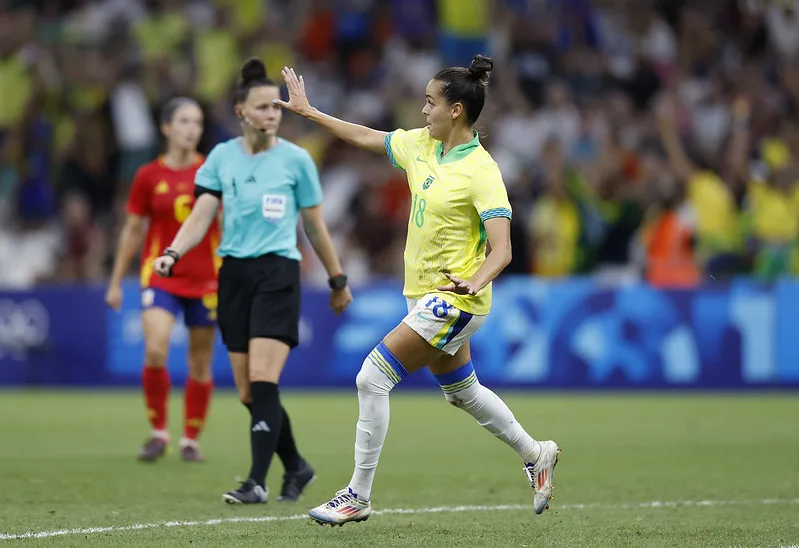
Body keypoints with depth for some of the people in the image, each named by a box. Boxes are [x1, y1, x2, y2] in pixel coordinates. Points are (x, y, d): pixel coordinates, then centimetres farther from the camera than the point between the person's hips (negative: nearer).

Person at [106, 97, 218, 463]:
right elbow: (132, 230, 8)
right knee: (155, 351, -19)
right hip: (160, 274, -1)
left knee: (201, 364, 4)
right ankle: (158, 432, -3)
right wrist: (116, 282, 8)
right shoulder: (149, 176, 1)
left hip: (205, 278, 1)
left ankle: (191, 440, 17)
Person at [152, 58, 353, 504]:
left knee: (262, 381, -17)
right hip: (234, 275, 4)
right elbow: (200, 218, 0)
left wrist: (338, 281, 13)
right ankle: (296, 467, 25)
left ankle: (258, 482, -17)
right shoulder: (222, 157, 6)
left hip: (278, 273, -4)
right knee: (250, 394, 5)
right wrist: (172, 254, -18)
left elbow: (315, 227, 8)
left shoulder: (296, 159, -1)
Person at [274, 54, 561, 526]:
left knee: (373, 378, -13)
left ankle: (358, 497, -6)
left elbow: (502, 251, -24)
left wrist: (474, 283, -41)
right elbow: (365, 137, 18)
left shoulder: (481, 172, -20)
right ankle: (535, 455, 40)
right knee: (462, 391, 22)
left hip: (454, 300, -9)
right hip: (427, 295, 9)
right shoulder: (421, 145, 3)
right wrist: (309, 112, 19)